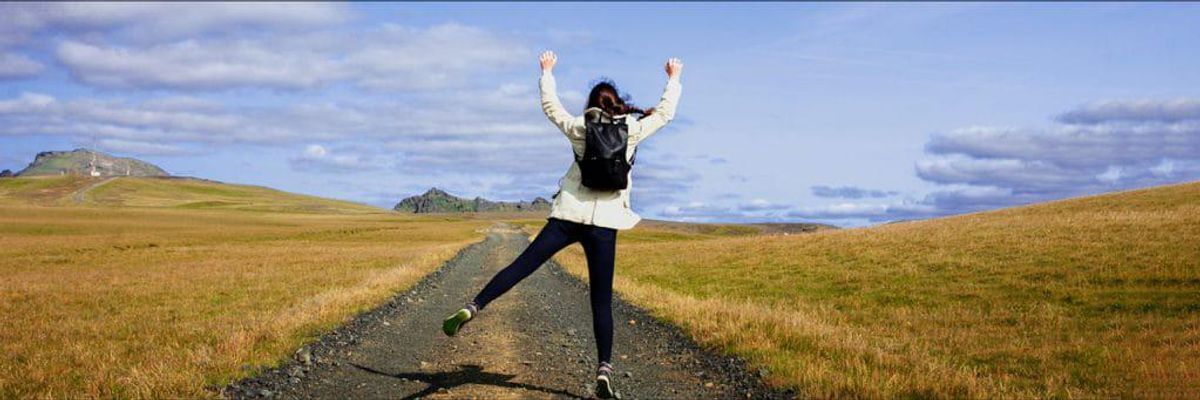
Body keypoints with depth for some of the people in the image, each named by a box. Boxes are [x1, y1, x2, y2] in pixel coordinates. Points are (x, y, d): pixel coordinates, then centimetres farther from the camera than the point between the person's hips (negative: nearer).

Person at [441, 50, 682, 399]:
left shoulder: (578, 128, 7)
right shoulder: (632, 130, 4)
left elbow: (550, 105, 22)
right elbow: (665, 112, 18)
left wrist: (547, 73, 36)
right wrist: (674, 80, 33)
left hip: (568, 214, 1)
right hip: (604, 223, -1)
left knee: (522, 265, 2)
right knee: (601, 300, 2)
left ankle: (472, 308, -11)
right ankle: (604, 370, -4)